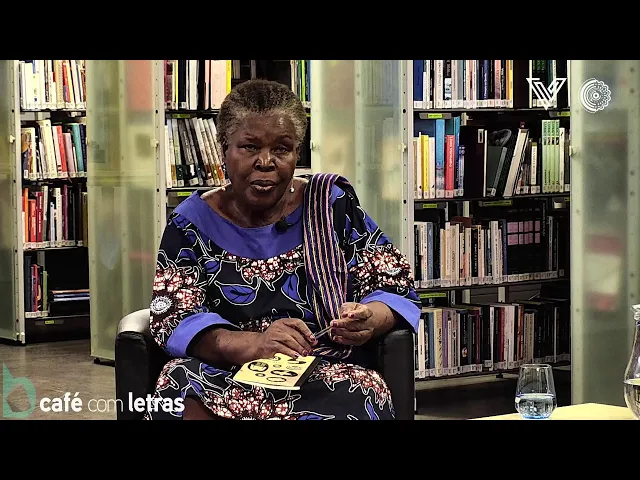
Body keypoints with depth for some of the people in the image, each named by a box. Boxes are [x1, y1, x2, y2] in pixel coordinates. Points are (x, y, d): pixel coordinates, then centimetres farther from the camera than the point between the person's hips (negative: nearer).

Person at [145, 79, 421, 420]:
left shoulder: (332, 205, 7)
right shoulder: (193, 222, 6)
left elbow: (397, 288, 8)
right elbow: (172, 318, -5)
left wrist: (368, 321, -17)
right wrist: (252, 344, -24)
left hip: (328, 371, 1)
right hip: (221, 374, 0)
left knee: (352, 403, -37)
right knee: (182, 397, -36)